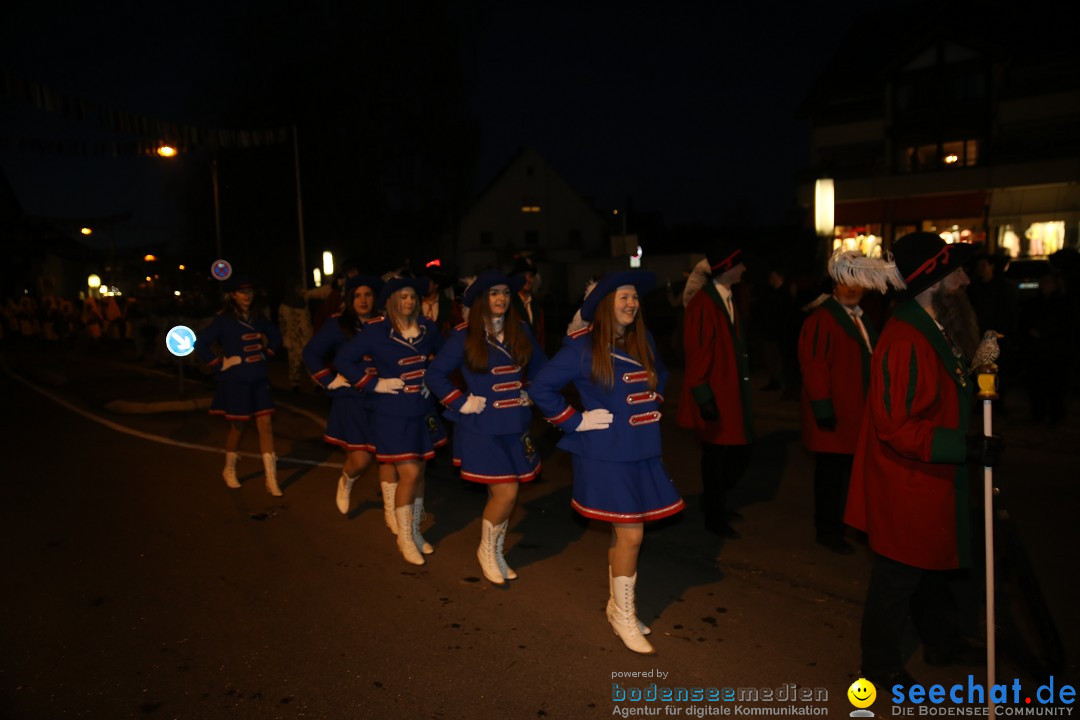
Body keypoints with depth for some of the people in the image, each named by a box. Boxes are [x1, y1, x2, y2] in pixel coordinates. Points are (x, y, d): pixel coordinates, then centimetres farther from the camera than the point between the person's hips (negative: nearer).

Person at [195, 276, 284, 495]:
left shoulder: (257, 316, 5)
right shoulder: (223, 319, -10)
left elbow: (275, 336, 21)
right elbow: (201, 344, -15)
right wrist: (219, 364, -13)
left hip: (259, 379, 4)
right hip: (235, 381, -4)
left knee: (265, 424, -2)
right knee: (238, 426, 8)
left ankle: (271, 478, 1)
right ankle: (229, 470, 33)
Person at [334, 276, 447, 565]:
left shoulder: (427, 327, 2)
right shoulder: (376, 331, -11)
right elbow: (343, 360, -8)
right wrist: (374, 384, -12)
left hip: (424, 411, 5)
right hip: (394, 414, -5)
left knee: (419, 473, 12)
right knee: (409, 473, -7)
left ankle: (415, 531, 28)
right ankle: (404, 537, 12)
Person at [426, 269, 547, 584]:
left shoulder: (520, 331, 4)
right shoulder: (464, 335, -7)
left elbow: (539, 366, 18)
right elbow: (435, 374, -3)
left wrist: (528, 393, 7)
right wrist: (461, 402, -8)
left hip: (515, 425, 4)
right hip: (481, 428, -4)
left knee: (501, 494, 10)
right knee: (506, 493, -8)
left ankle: (496, 554, 30)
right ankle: (486, 550, 18)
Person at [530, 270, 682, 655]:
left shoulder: (642, 341, 7)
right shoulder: (582, 346, -11)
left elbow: (660, 378, 26)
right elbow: (541, 388, -12)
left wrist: (651, 408, 11)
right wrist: (577, 421, -12)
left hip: (642, 452, 6)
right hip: (607, 454, -6)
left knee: (623, 533, 14)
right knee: (631, 534, -4)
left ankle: (617, 604, 33)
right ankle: (624, 614, 16)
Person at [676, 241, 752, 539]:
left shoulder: (728, 300, 11)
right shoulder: (702, 305, -18)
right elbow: (696, 355, -20)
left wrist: (742, 390, 15)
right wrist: (704, 397, -19)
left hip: (734, 394, 9)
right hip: (715, 398, -9)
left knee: (739, 454, 15)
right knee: (715, 457, 6)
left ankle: (716, 502, 37)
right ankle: (714, 517, 23)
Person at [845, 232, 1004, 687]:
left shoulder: (937, 329, 6)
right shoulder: (904, 342, -28)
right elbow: (896, 427, -31)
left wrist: (975, 376, 6)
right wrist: (965, 446, -30)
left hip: (933, 479, 10)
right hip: (905, 484, -10)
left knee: (932, 564, 27)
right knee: (898, 576, 7)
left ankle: (940, 642, 50)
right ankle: (880, 666, 28)